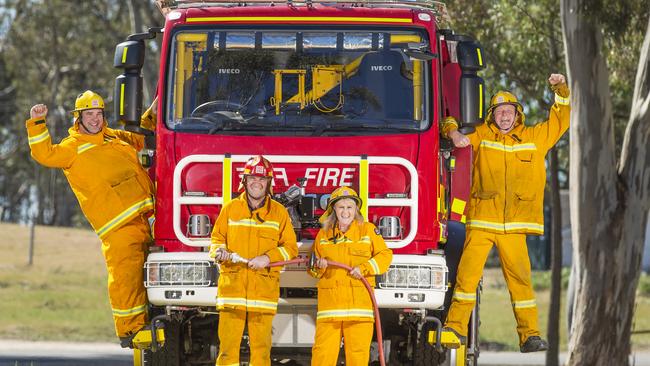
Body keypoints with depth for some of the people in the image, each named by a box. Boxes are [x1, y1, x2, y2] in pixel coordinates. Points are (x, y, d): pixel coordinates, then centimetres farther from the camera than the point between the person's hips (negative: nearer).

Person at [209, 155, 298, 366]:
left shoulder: (278, 212, 8)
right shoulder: (231, 209, 11)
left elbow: (290, 248, 7)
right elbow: (217, 237, 17)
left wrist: (268, 258, -10)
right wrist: (219, 251, -6)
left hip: (264, 286, 0)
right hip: (232, 284, 0)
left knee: (261, 347, -1)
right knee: (228, 343, -5)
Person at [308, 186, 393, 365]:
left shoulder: (368, 230, 8)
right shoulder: (324, 234, 13)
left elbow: (384, 255, 5)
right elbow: (312, 269, 19)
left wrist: (364, 268, -9)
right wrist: (318, 266, -5)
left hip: (359, 301, -1)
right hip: (330, 302, 1)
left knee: (358, 351, -2)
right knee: (323, 350, -6)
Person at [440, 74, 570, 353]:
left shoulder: (535, 138, 15)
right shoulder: (482, 136, 11)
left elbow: (561, 119, 21)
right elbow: (449, 124, 18)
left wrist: (561, 90, 9)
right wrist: (454, 134, -3)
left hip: (514, 225, 1)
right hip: (480, 222, -1)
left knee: (520, 277, -2)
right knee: (468, 272, -10)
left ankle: (529, 335, 1)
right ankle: (456, 327, -4)